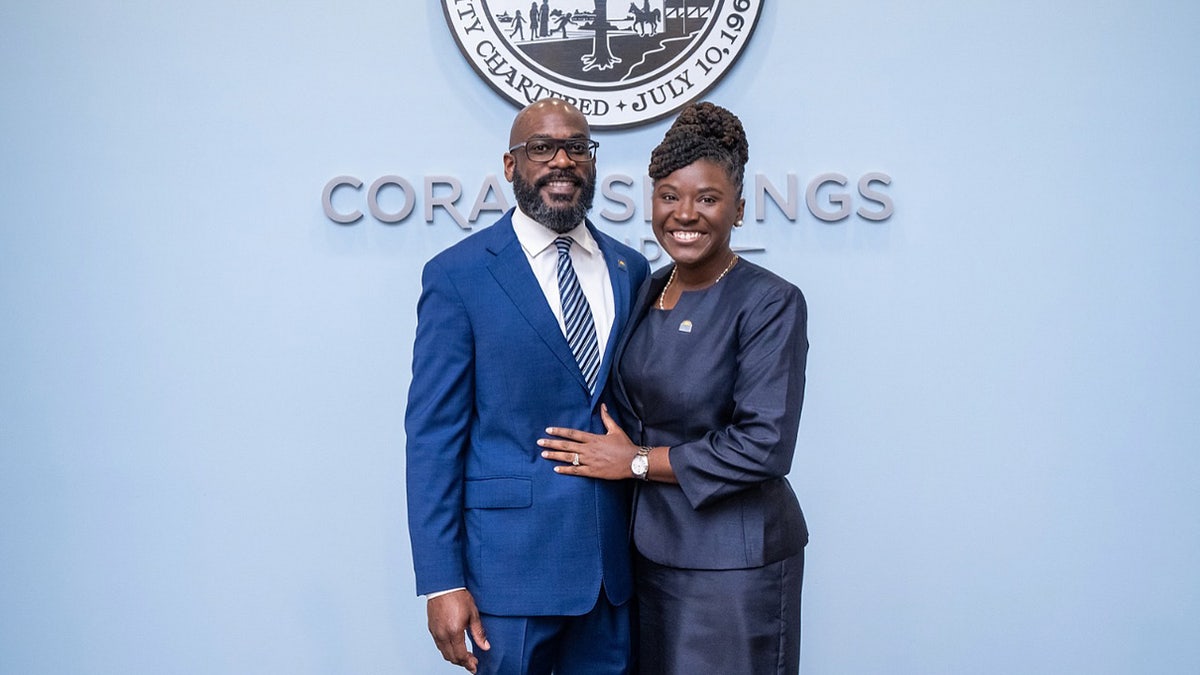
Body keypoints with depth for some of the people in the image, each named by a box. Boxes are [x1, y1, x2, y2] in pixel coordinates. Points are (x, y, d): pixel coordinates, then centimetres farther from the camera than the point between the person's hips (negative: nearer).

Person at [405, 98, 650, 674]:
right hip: (514, 559, -4)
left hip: (615, 558, 4)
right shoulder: (458, 275, -6)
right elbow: (433, 435, -8)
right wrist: (442, 583, -12)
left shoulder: (630, 269, 7)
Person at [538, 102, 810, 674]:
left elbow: (764, 446, -21)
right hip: (651, 546, 6)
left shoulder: (771, 303, -15)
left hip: (732, 557, -6)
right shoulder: (651, 290, 6)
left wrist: (638, 462, -15)